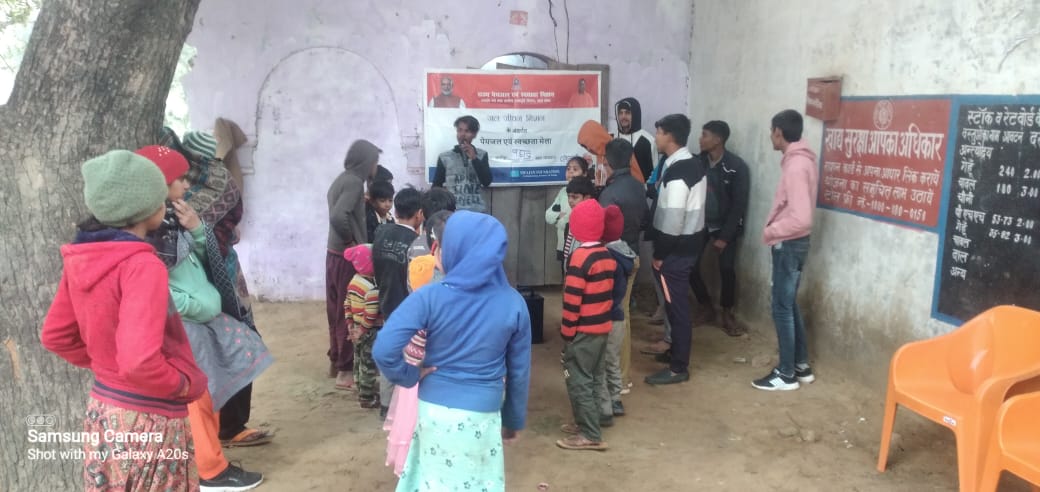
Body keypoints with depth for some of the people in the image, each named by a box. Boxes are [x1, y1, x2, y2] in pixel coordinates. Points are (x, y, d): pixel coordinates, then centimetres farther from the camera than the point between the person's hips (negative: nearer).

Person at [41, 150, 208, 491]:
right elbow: (139, 363, -32)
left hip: (103, 409, 8)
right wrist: (187, 384, -16)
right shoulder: (142, 265, -25)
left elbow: (55, 336, 10)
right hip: (147, 419, -8)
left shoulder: (80, 258, 0)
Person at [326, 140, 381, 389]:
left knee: (337, 311, 16)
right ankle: (345, 370, 6)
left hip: (335, 254, 9)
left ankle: (335, 361, 28)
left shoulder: (341, 180, 12)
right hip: (348, 257, -9)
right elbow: (338, 216, -30)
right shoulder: (354, 182, -17)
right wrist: (352, 242, -18)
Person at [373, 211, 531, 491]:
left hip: (435, 411, -1)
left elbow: (383, 350, -22)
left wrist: (410, 376, -4)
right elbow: (519, 371, 1)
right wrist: (514, 419, 13)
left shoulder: (430, 297, -14)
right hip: (483, 416, 1)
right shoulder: (513, 303, -7)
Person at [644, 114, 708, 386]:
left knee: (675, 304, -2)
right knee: (676, 302, 20)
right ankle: (676, 350, 33)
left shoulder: (677, 170, -22)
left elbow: (673, 217, -24)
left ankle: (678, 368, 6)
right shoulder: (692, 163, 9)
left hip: (677, 246, -10)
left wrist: (660, 253, -15)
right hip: (688, 240, 10)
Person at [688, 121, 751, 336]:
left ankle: (727, 313, 8)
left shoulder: (737, 166, -15)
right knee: (691, 267, -5)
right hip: (700, 223, 3)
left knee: (727, 268, -13)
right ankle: (706, 308, 17)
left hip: (725, 225, -3)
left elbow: (739, 204, -14)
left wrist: (725, 236, -15)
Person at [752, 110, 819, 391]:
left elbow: (801, 219, -28)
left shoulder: (795, 165, -22)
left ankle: (786, 374, 10)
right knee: (790, 305, 17)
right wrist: (775, 228, 9)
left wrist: (770, 232, -16)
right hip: (792, 243, 10)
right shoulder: (800, 160, 9)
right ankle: (801, 366, 27)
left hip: (788, 244, -10)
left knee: (782, 308, 0)